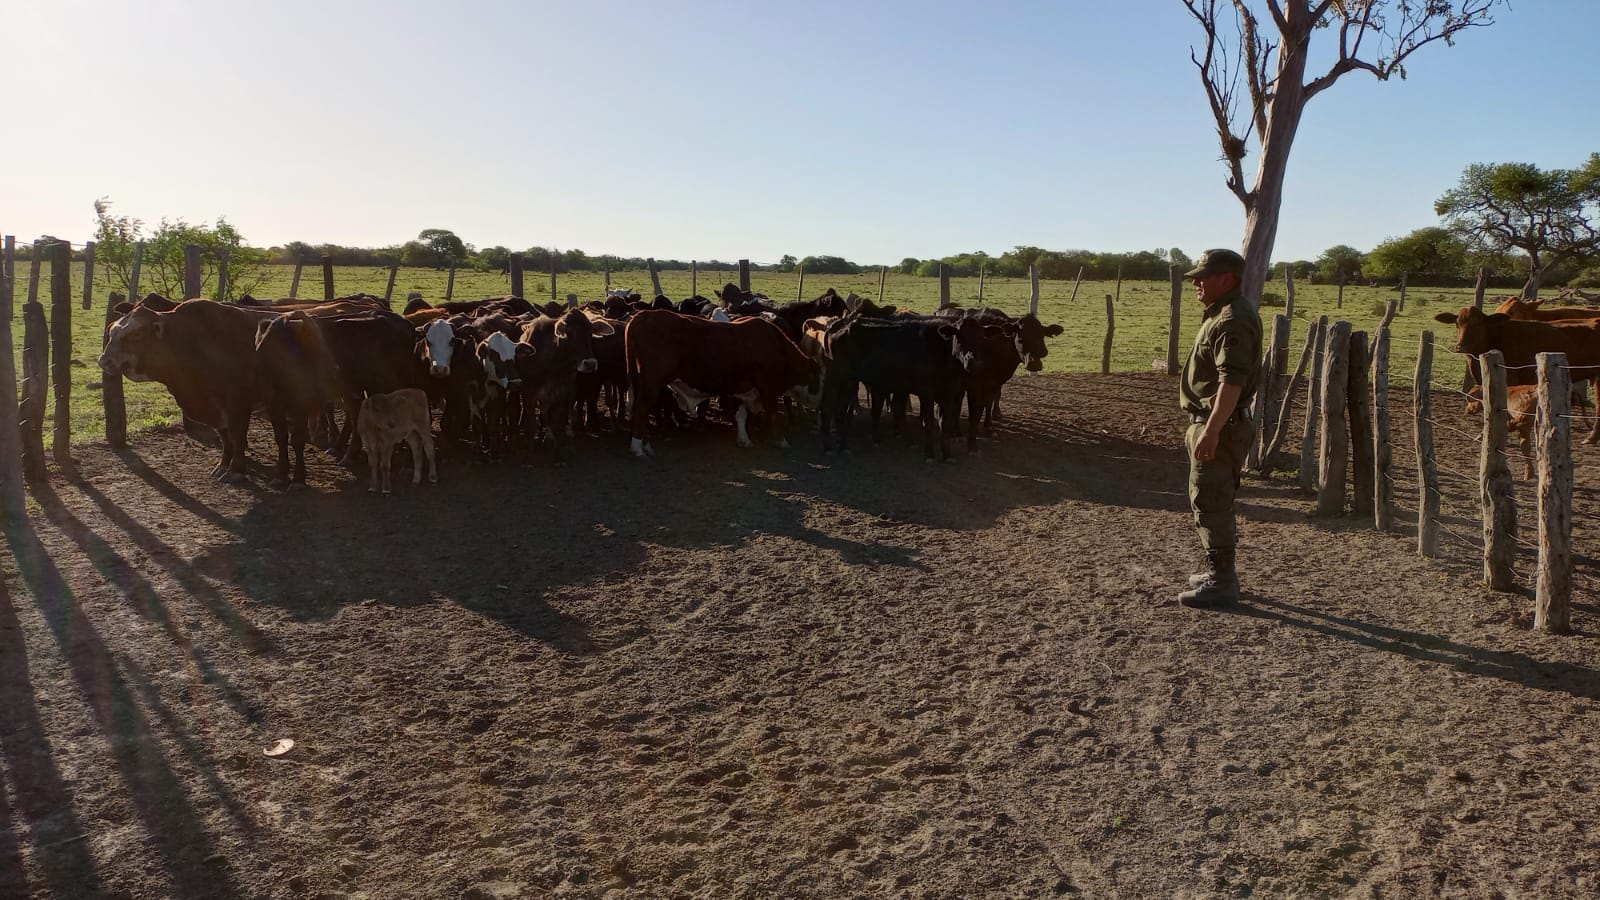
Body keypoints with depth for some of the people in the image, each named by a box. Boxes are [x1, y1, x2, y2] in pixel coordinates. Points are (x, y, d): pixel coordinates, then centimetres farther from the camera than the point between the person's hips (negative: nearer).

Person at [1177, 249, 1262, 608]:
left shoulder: (1233, 320, -18)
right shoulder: (1220, 313, 16)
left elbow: (1232, 380, -27)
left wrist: (1211, 430, -32)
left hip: (1220, 426, -11)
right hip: (1209, 422, 11)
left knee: (1210, 503, -5)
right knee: (1206, 500, 19)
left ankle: (1221, 581, 3)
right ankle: (1218, 571, 30)